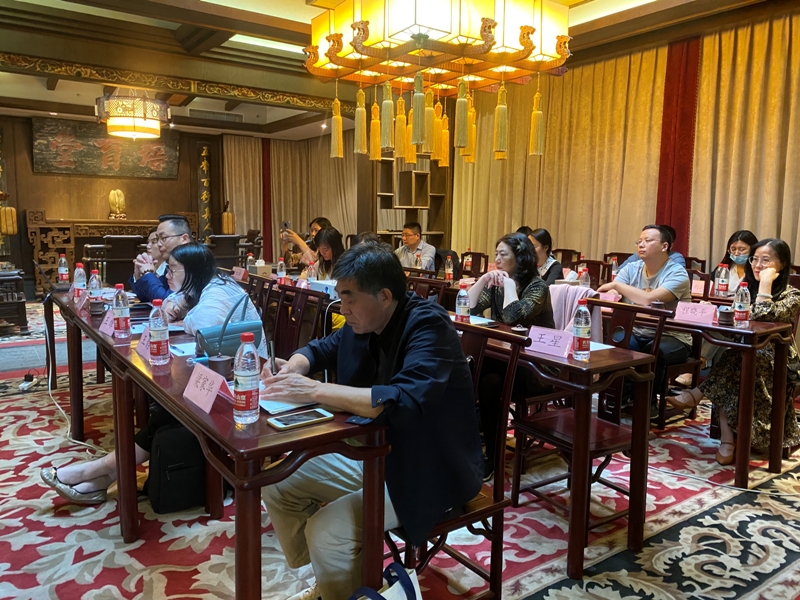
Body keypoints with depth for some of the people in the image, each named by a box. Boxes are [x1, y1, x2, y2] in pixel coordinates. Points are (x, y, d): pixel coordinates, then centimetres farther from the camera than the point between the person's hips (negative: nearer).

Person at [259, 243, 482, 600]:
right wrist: (291, 369, -8)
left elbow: (406, 401, -38)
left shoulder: (428, 325, -23)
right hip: (375, 451, 8)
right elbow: (320, 349, 16)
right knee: (277, 485, 5)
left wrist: (314, 390, -36)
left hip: (429, 469, -8)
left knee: (326, 530, -24)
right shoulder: (362, 324, -1)